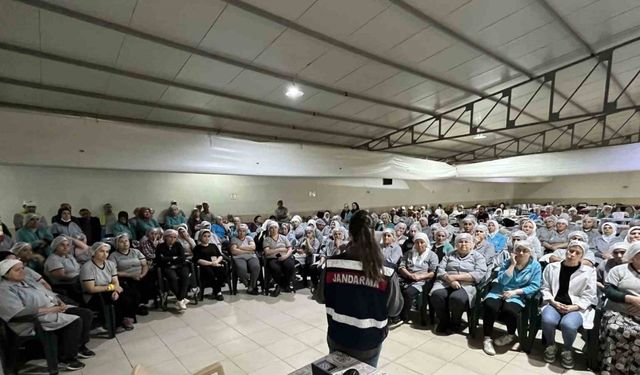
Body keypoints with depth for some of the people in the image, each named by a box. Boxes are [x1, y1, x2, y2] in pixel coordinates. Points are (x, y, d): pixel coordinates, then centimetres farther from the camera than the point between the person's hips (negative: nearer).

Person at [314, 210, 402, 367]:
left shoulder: (332, 264, -18)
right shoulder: (386, 271, -21)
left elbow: (320, 297, -3)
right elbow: (395, 309, -8)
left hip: (337, 338, 1)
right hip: (368, 343, 0)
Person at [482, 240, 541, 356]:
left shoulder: (535, 266, 3)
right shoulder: (508, 262, 4)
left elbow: (534, 286, -5)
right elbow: (502, 281, -9)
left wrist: (515, 291, -15)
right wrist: (513, 264, -12)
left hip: (518, 295, -1)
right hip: (500, 291, 1)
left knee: (509, 309, -33)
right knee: (490, 306, -30)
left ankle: (511, 335, 2)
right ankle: (487, 338, -13)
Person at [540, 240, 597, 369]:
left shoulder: (589, 271, 5)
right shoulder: (551, 267, 9)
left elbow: (589, 296, 1)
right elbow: (545, 288, 9)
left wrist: (573, 307, -12)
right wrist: (553, 302, -7)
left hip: (576, 308, -1)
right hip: (554, 304, 1)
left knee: (568, 324, -34)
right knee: (548, 320, -32)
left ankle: (567, 349, 2)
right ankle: (550, 345, 2)